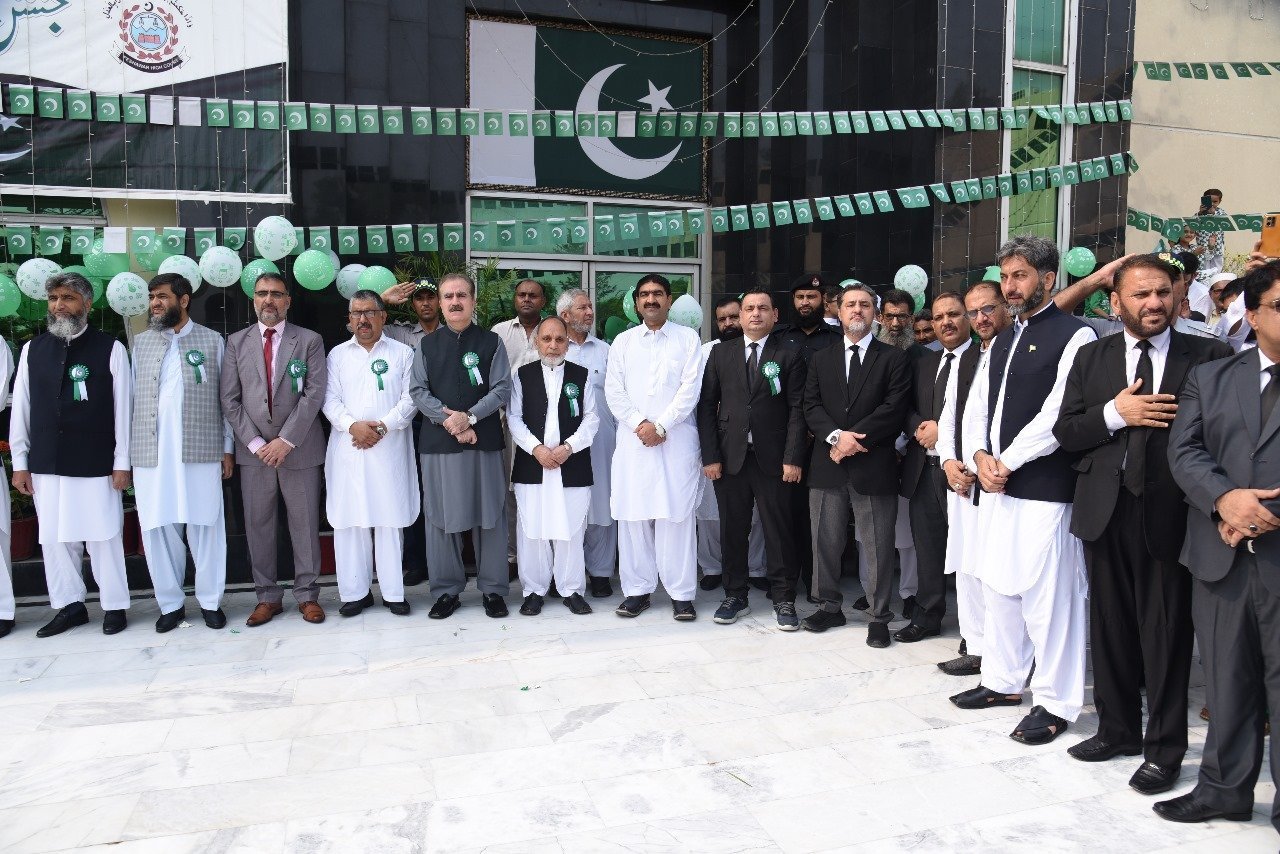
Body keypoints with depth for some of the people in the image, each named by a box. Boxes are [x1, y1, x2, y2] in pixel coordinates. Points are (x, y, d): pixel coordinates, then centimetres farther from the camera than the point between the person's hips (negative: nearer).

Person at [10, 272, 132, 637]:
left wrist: (122, 462, -5)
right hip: (46, 465, 4)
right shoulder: (33, 349, 8)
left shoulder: (110, 348, -3)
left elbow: (122, 408, -3)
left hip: (95, 464, -4)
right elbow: (21, 408, 9)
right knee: (54, 538, 9)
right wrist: (19, 462, 6)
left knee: (103, 537, 2)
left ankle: (114, 606, 15)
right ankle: (69, 605, 22)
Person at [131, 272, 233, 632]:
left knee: (205, 527, 1)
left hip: (200, 451, -2)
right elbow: (132, 397, 11)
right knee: (157, 529, 4)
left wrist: (228, 448, 2)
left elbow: (225, 397, 6)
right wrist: (126, 450, 5)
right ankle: (170, 603, 17)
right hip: (151, 452, 2)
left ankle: (210, 601, 14)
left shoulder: (212, 341, 7)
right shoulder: (141, 342, 13)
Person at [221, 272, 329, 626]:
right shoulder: (236, 342, 8)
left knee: (305, 523, 4)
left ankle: (307, 594, 15)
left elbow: (314, 394, -6)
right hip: (254, 450, 2)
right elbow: (229, 399, 4)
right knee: (258, 524, 7)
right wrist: (255, 443, -7)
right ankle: (267, 596, 18)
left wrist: (286, 440, -13)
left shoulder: (309, 341, 2)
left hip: (299, 449, -2)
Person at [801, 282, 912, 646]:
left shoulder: (894, 358, 4)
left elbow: (893, 408, -7)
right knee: (826, 543, 11)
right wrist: (835, 436, -13)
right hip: (828, 465, 3)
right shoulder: (821, 359, 14)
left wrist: (854, 438, -14)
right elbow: (811, 406, 5)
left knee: (878, 547, 3)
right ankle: (830, 607, 26)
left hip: (874, 466, -3)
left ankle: (878, 616, 16)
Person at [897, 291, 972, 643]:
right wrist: (920, 428, -6)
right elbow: (907, 408, 15)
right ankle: (927, 617, 27)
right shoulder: (923, 363, 17)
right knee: (927, 547, 14)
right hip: (923, 468, 6)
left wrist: (944, 431, -15)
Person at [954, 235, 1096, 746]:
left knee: (1047, 597, -1)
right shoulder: (1003, 341, 17)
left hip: (1044, 488, -8)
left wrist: (1007, 462, -12)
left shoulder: (1074, 335, -7)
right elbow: (977, 406, 15)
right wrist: (981, 456, -2)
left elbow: (1058, 413, -15)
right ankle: (1003, 681, 30)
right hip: (997, 486, 8)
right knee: (999, 587, 15)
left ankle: (1056, 704, 13)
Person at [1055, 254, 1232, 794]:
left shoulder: (1207, 357, 0)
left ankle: (1164, 749, 21)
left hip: (1169, 512, -3)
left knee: (1167, 634, 5)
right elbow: (1065, 432, 2)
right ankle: (1118, 729, 32)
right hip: (1105, 511, 3)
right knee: (1110, 626, 14)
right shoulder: (1091, 357, 8)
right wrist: (1115, 414, -12)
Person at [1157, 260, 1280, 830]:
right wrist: (1225, 498, -16)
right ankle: (1225, 789, 27)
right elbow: (1184, 450, 2)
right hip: (1221, 556, 3)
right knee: (1226, 681, 13)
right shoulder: (1209, 377, 13)